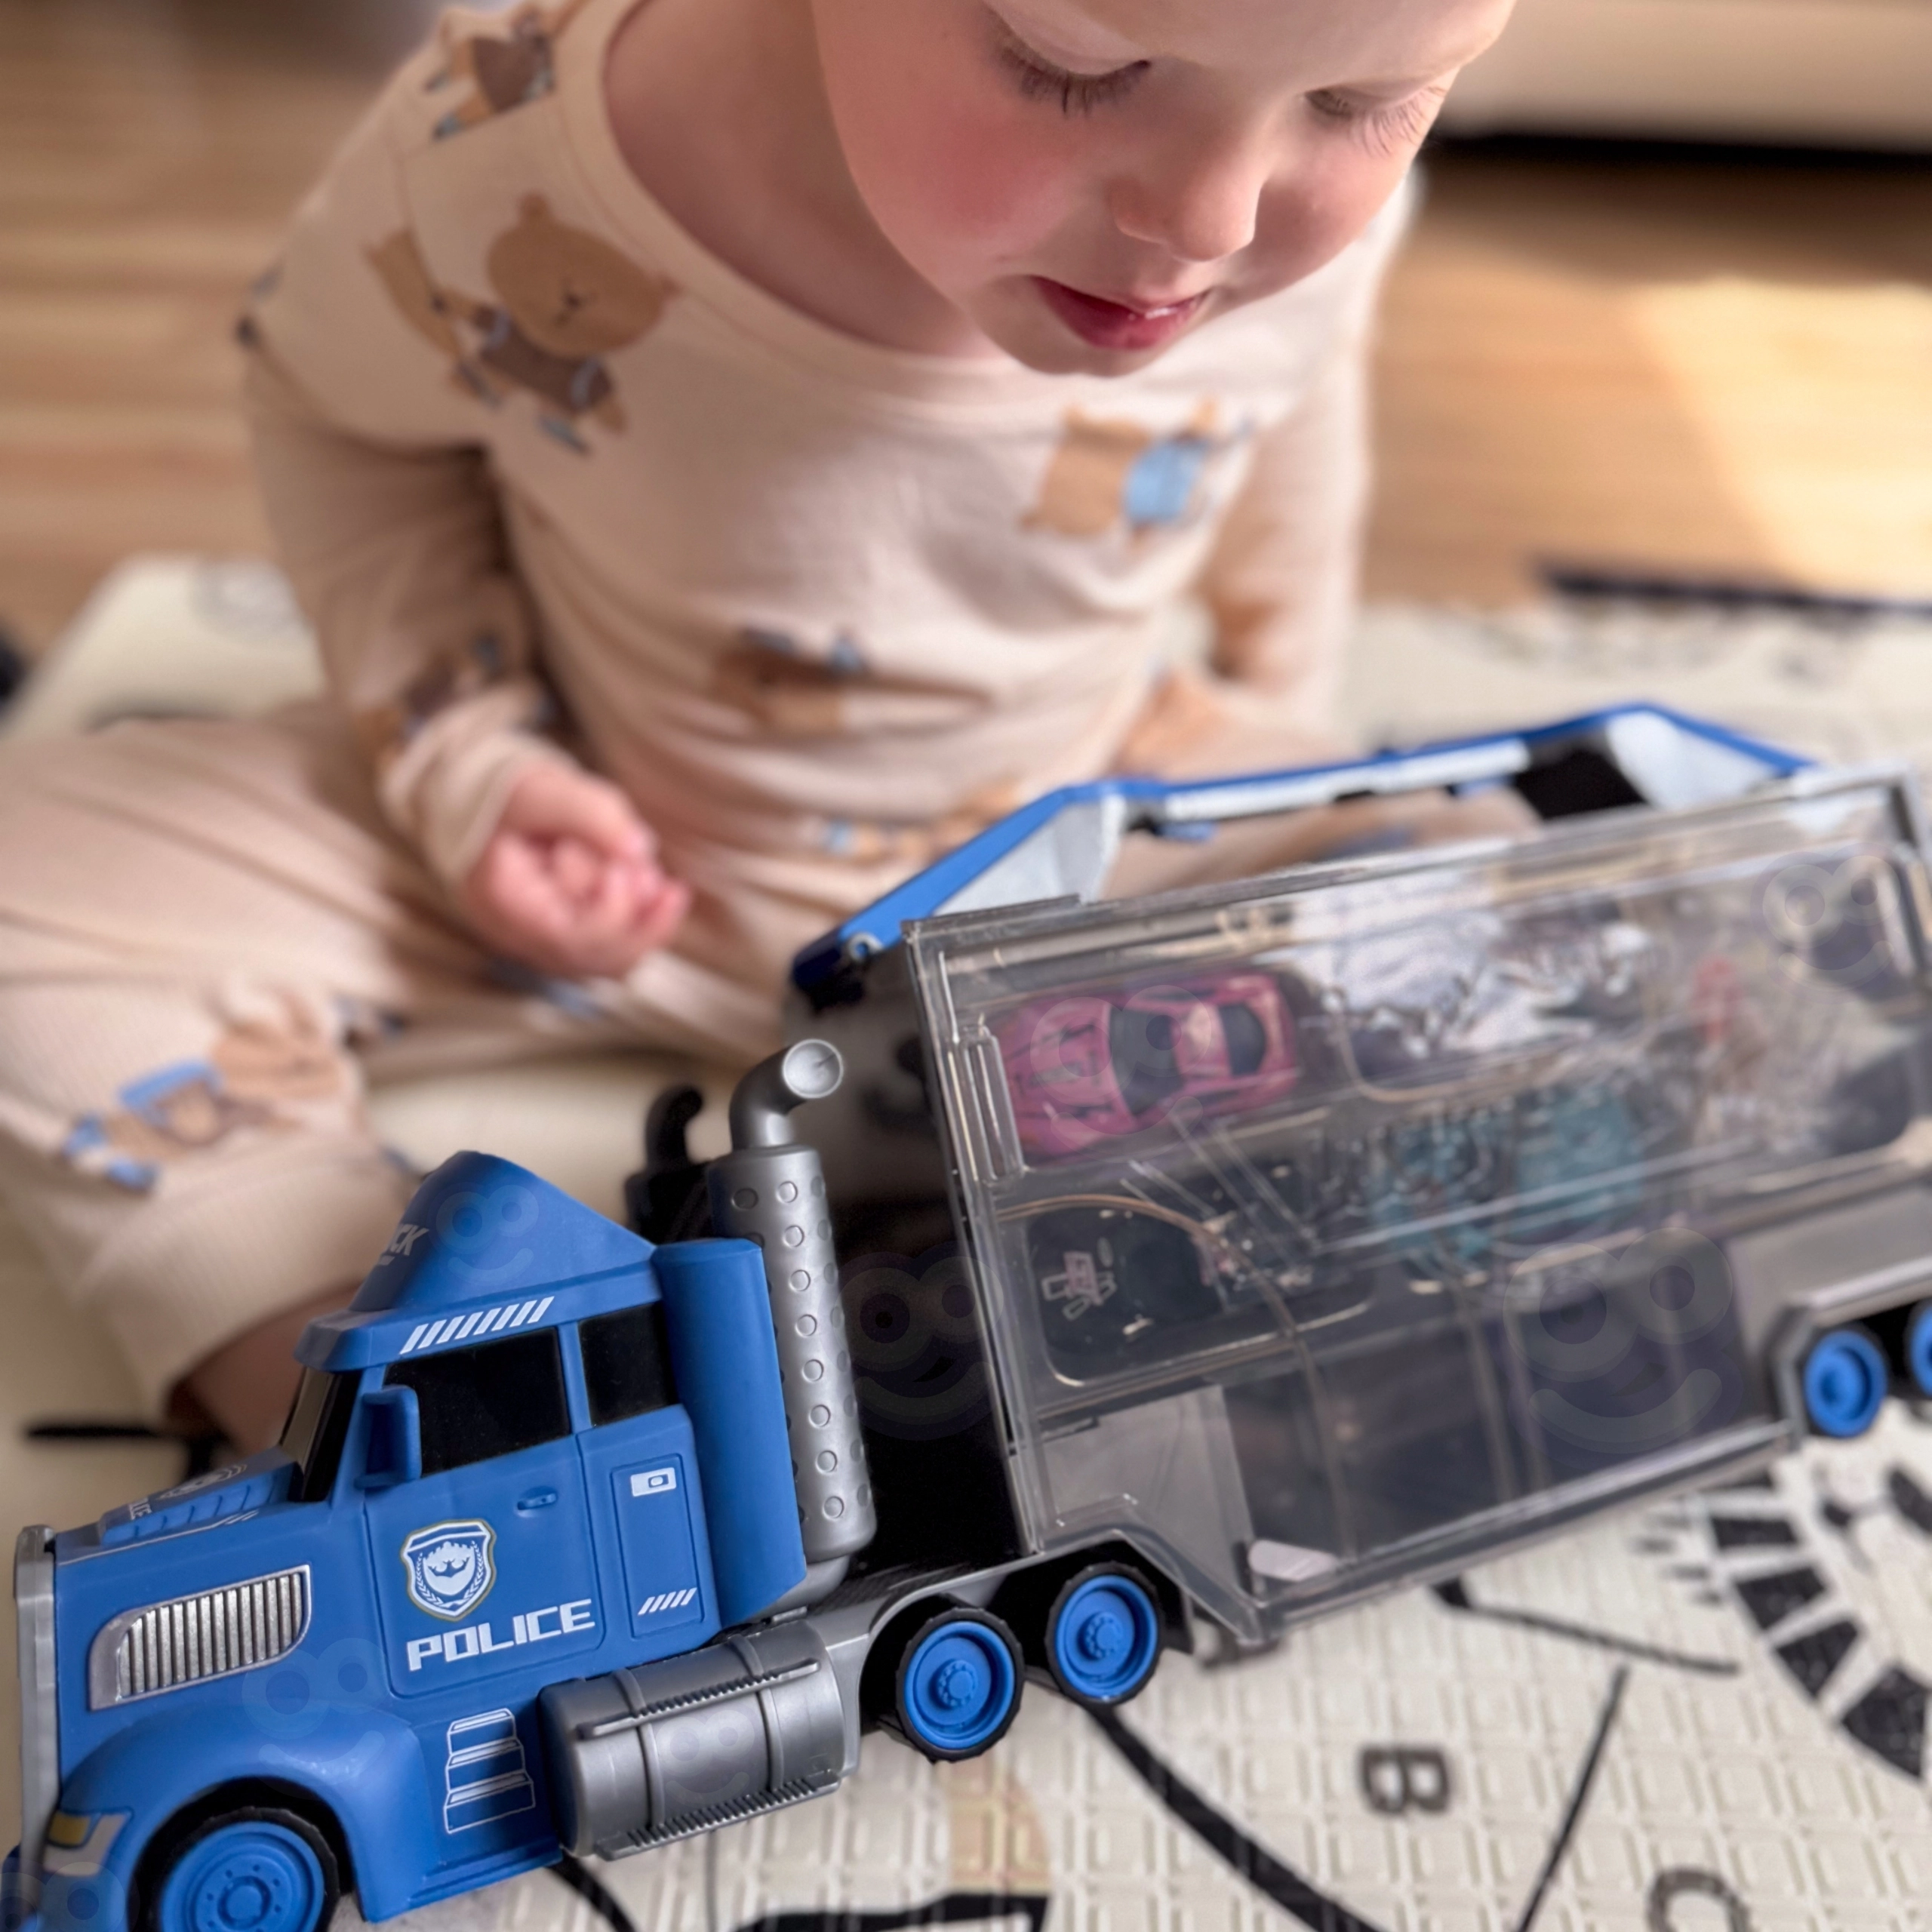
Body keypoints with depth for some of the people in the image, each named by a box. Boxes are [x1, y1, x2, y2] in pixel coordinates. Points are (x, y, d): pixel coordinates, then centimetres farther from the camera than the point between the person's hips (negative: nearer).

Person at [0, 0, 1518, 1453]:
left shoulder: (1313, 204, -22)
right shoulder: (514, 178, -28)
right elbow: (337, 408, -6)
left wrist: (1273, 713, 11)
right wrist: (465, 760, -17)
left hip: (1079, 857, 2)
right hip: (628, 863, -1)